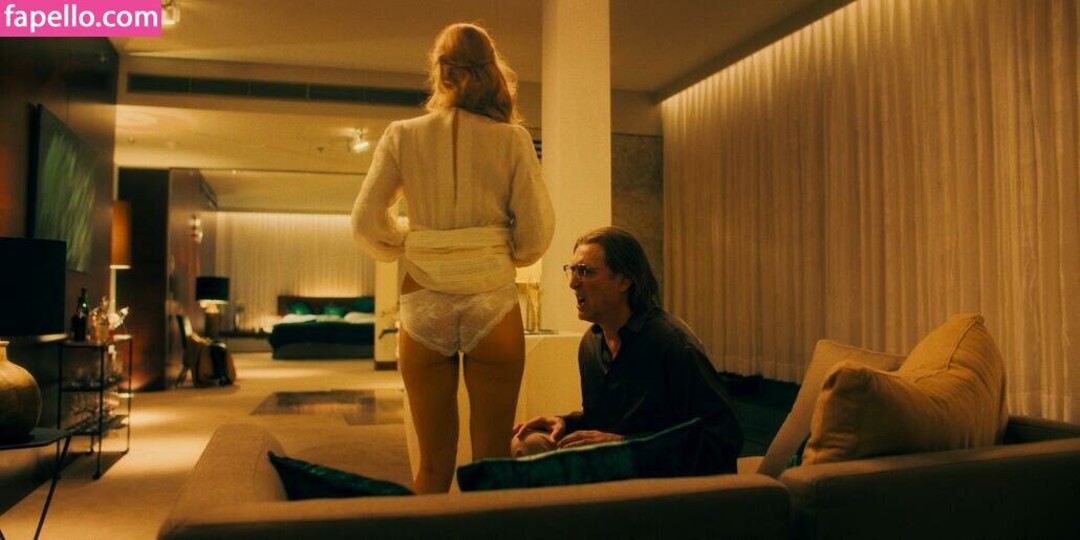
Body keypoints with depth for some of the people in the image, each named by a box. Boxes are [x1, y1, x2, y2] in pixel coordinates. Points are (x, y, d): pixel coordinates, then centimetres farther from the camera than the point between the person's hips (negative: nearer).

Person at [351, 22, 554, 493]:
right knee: (492, 461, 9)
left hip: (424, 306, 1)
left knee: (434, 464, 12)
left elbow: (366, 224, 0)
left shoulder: (402, 136, 1)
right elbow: (536, 231, -4)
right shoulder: (511, 138, -2)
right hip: (492, 302, -1)